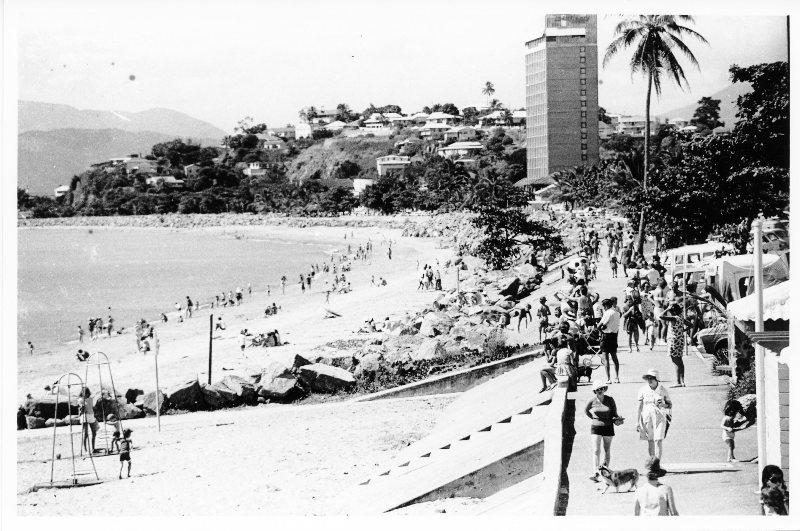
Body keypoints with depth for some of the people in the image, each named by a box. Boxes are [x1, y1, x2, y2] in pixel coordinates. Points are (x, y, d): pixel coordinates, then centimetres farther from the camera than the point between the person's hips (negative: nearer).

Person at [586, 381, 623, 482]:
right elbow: (586, 410, 16)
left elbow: (614, 414, 1)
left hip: (608, 427, 1)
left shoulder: (610, 400, -5)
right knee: (596, 451, -10)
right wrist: (593, 418, 8)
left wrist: (617, 420, -17)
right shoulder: (592, 401, -4)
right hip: (596, 428, 0)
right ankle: (596, 473, -16)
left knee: (607, 451, 10)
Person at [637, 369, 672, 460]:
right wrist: (637, 421, 3)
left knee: (659, 440, -11)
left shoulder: (663, 390, -2)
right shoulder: (643, 390, 0)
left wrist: (663, 405, -17)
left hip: (660, 418, -1)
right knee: (650, 441, 6)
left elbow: (670, 405, 6)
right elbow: (640, 406, 4)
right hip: (647, 418, 2)